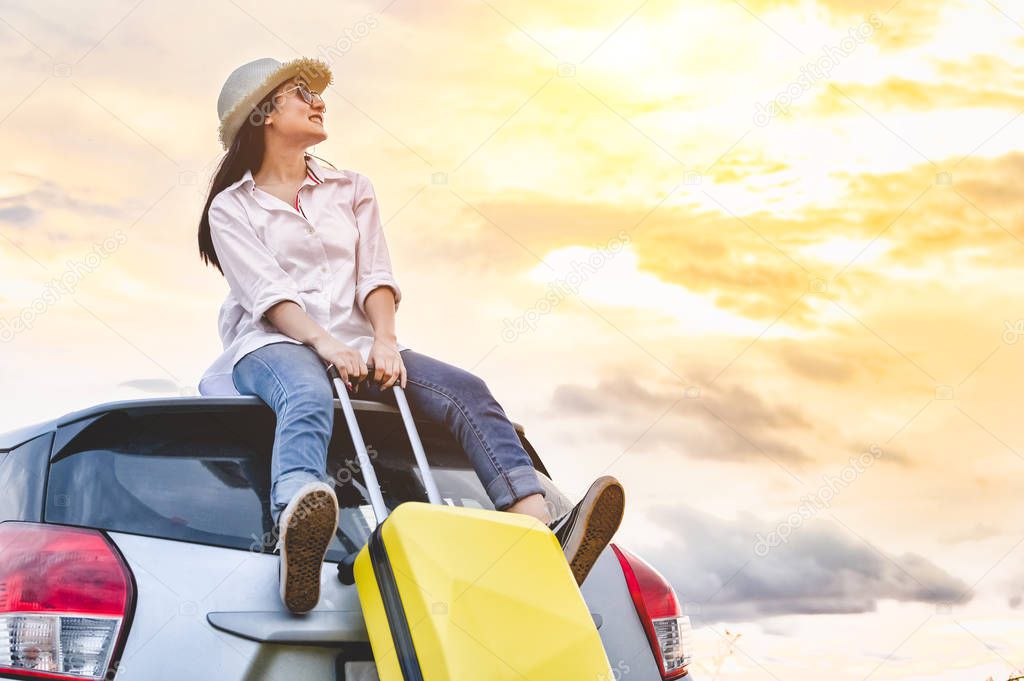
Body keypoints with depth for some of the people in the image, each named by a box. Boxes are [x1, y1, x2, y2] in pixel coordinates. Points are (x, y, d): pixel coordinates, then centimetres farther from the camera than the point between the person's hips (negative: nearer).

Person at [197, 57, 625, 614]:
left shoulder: (351, 189, 25)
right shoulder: (232, 207, 12)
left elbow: (374, 275, 10)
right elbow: (265, 292, -5)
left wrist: (383, 338, -11)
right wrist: (323, 342, -23)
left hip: (353, 348, 4)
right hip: (272, 347, -4)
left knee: (467, 391, -22)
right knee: (309, 399, -41)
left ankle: (544, 532, -41)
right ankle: (298, 541, -72)